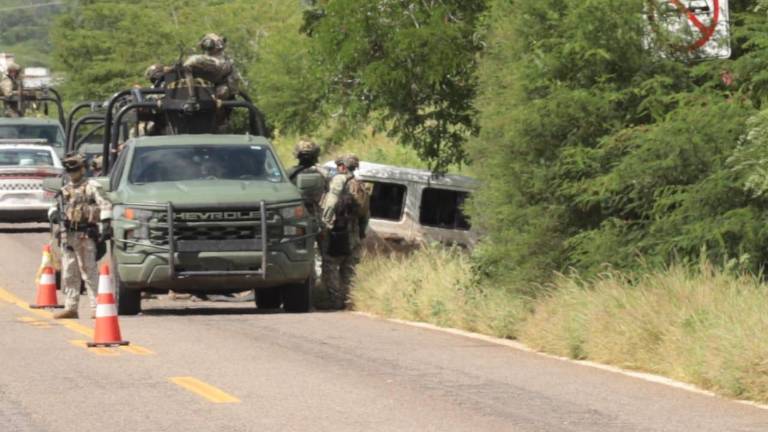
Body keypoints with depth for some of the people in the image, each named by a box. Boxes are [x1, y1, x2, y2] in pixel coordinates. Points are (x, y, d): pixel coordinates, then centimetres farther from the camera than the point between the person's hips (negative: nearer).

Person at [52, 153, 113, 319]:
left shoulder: (92, 187, -1)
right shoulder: (65, 190, 18)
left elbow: (105, 206, -10)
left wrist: (105, 224, -20)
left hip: (85, 235, -7)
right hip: (68, 235, 7)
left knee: (89, 272, -8)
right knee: (68, 273, 8)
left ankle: (96, 307, -8)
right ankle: (70, 307, 14)